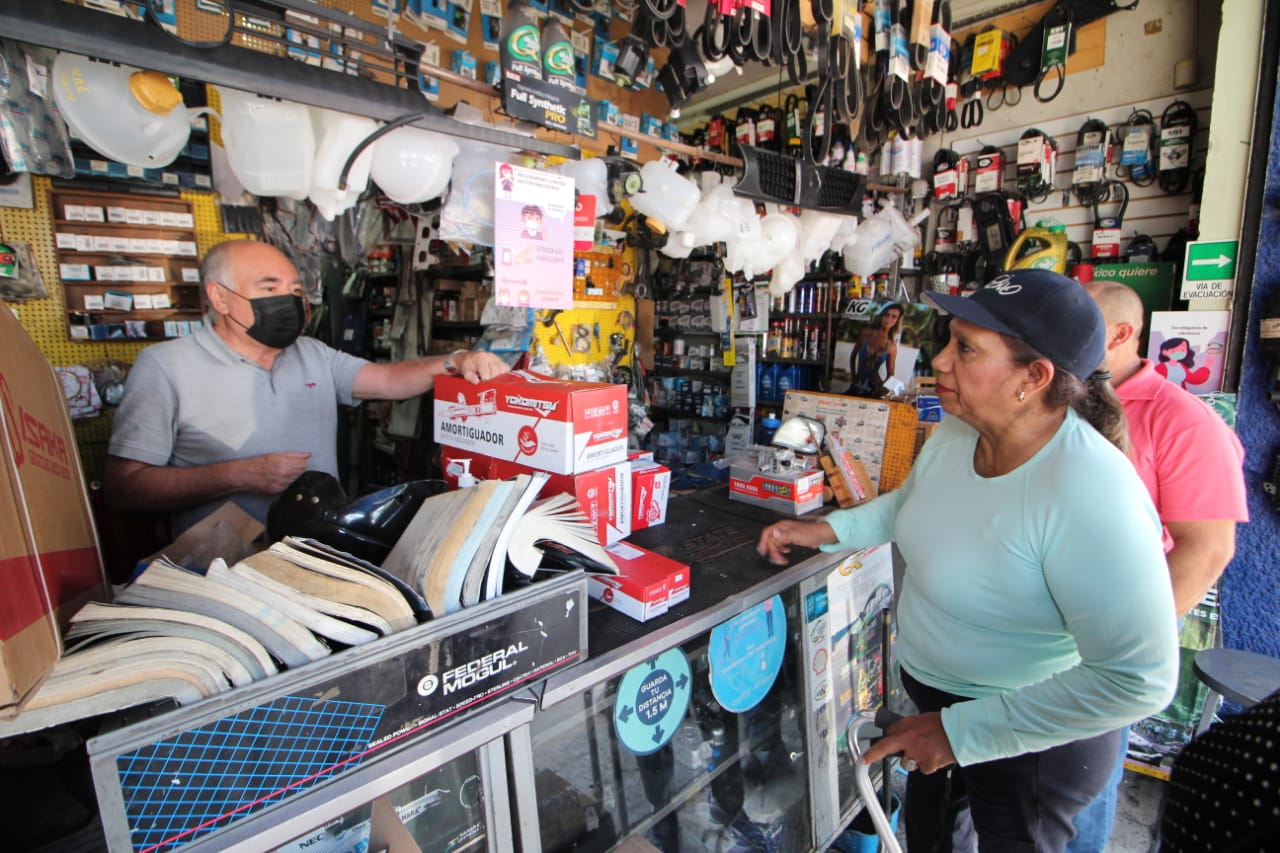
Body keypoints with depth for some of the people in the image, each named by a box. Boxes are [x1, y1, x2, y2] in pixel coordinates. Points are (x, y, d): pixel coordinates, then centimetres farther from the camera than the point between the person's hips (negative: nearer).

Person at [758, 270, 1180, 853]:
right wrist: (826, 530, -3)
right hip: (933, 694, 7)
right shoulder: (955, 432, -10)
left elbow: (1138, 680, -33)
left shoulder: (1091, 497, -35)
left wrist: (961, 730, -28)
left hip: (1032, 738, -7)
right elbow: (911, 502, 10)